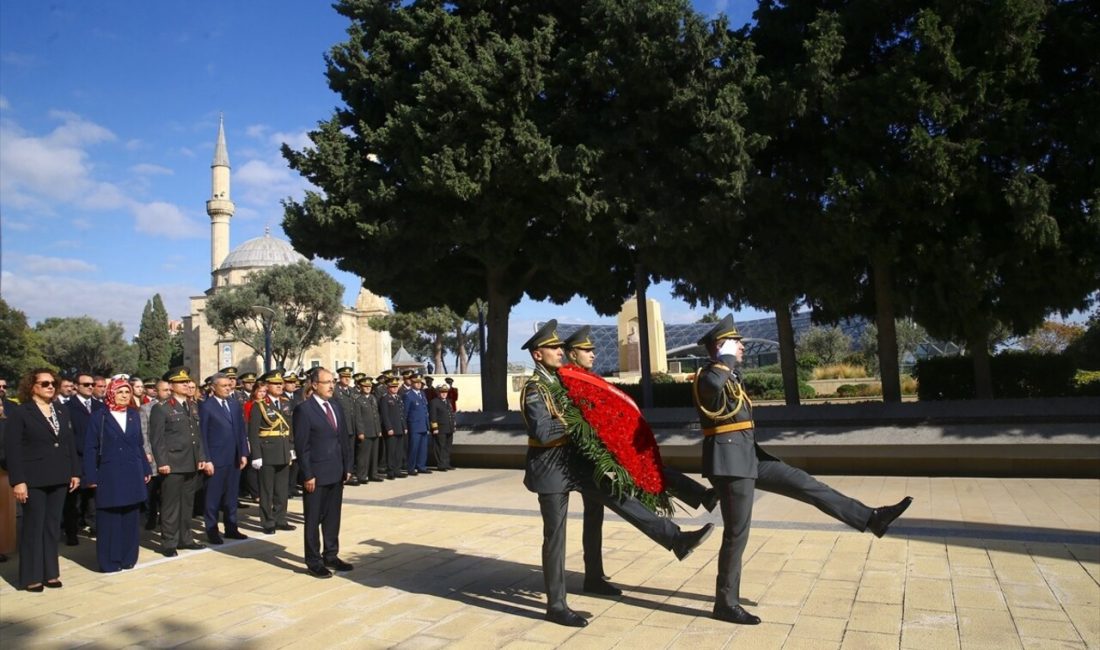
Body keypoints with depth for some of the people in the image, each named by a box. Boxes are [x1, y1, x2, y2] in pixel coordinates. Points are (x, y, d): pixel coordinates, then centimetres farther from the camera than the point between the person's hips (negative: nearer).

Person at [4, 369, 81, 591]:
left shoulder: (62, 412, 12)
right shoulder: (19, 412, -6)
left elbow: (71, 444, 13)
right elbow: (12, 449, -11)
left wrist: (75, 472, 7)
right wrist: (18, 481, -16)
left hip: (58, 479, 5)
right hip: (33, 480, -5)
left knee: (52, 527, 11)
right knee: (33, 527, 2)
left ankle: (50, 573, 19)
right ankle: (31, 577, 12)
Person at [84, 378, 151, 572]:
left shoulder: (134, 415, 7)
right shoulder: (100, 417, -4)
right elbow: (90, 448, -5)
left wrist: (146, 469, 8)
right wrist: (91, 477, -10)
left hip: (133, 475, 4)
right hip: (109, 476, -4)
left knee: (131, 518, 9)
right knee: (109, 519, 3)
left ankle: (128, 558, 19)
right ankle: (109, 561, 13)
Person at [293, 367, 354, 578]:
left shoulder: (336, 406, 10)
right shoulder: (304, 409, -11)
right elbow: (302, 446, -13)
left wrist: (347, 467, 7)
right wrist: (308, 475, -15)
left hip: (336, 473, 6)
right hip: (316, 474, -6)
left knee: (333, 517, 15)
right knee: (313, 520, 6)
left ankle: (331, 555, 27)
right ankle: (314, 561, 17)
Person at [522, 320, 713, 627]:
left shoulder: (559, 380, 10)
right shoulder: (534, 389, -17)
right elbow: (541, 432, -28)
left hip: (574, 460, 8)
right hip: (552, 468, -8)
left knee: (618, 497, 3)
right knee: (555, 536, 1)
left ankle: (677, 540, 3)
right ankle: (556, 606, 12)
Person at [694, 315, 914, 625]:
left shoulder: (731, 376, 17)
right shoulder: (707, 376, -15)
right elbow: (714, 384, -39)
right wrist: (728, 356, -23)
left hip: (749, 456, 9)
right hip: (730, 460, -9)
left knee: (804, 483, 6)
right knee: (736, 533, -2)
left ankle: (871, 518, 12)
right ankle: (726, 603, 10)